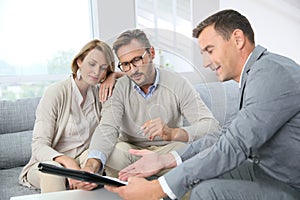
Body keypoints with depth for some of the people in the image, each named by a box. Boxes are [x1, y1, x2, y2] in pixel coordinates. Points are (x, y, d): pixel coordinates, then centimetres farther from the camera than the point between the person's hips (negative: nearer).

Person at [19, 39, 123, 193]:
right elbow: (39, 146, -19)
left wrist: (113, 76, -8)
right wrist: (67, 162, -40)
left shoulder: (98, 93, 4)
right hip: (47, 162, -3)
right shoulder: (56, 93, -13)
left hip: (84, 160, 4)